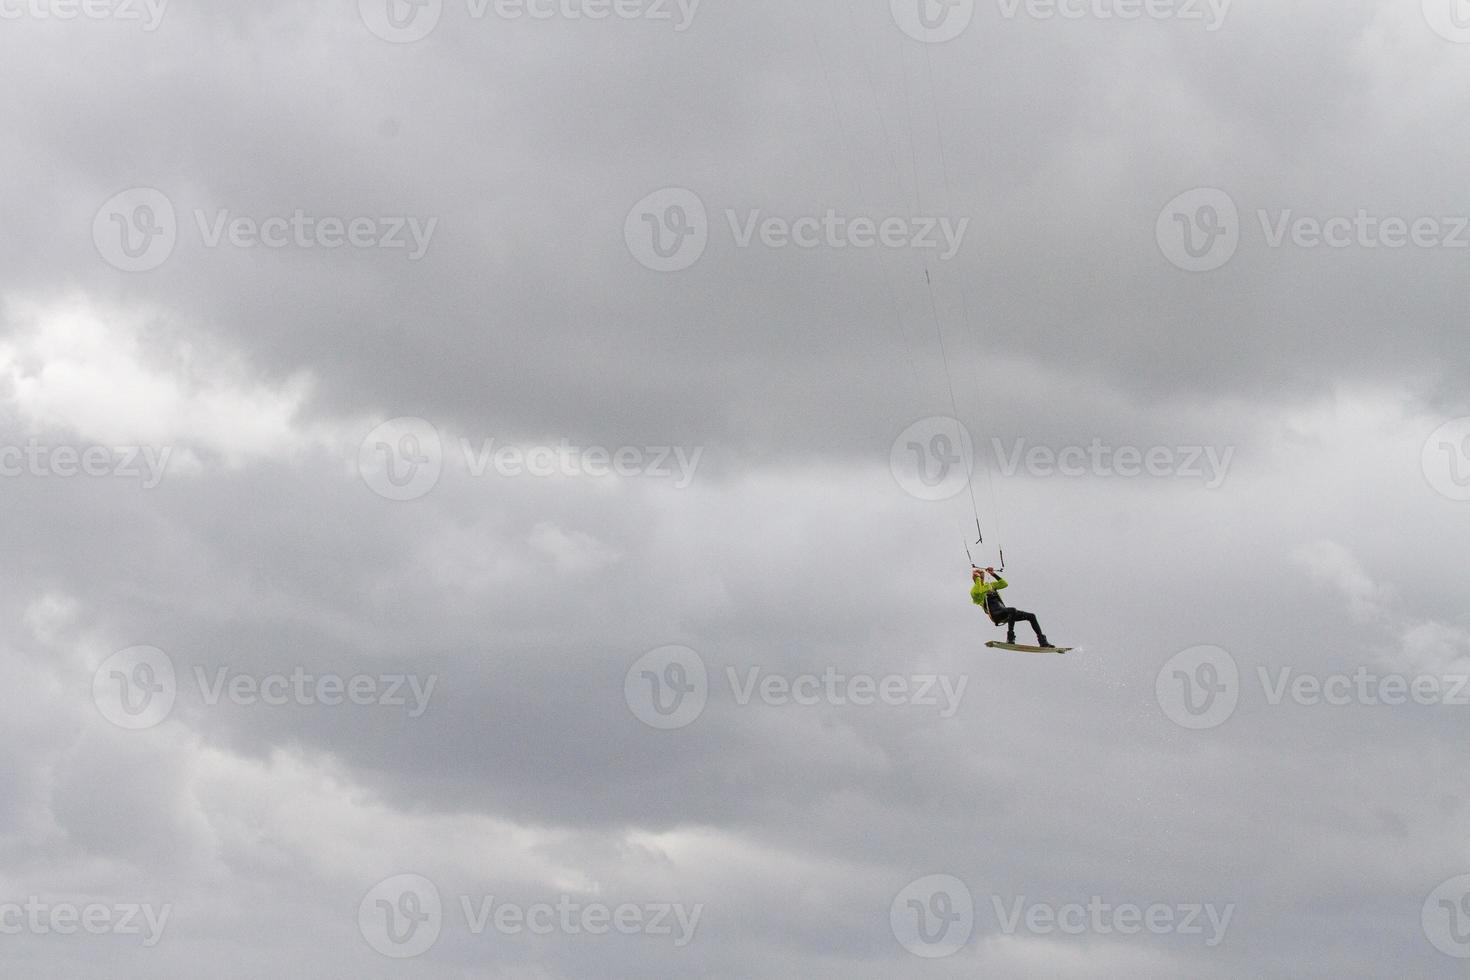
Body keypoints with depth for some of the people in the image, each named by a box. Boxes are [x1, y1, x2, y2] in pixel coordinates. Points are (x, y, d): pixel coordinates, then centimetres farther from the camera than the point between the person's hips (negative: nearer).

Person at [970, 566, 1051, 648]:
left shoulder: (989, 585, 31)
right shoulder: (974, 589, 9)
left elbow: (1004, 584, 29)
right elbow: (977, 592, -15)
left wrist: (994, 574, 25)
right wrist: (977, 578, -4)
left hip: (1004, 613, 8)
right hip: (995, 613, -8)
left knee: (1031, 616, -1)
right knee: (1013, 610, -39)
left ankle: (1042, 641, -2)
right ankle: (1010, 639, -39)